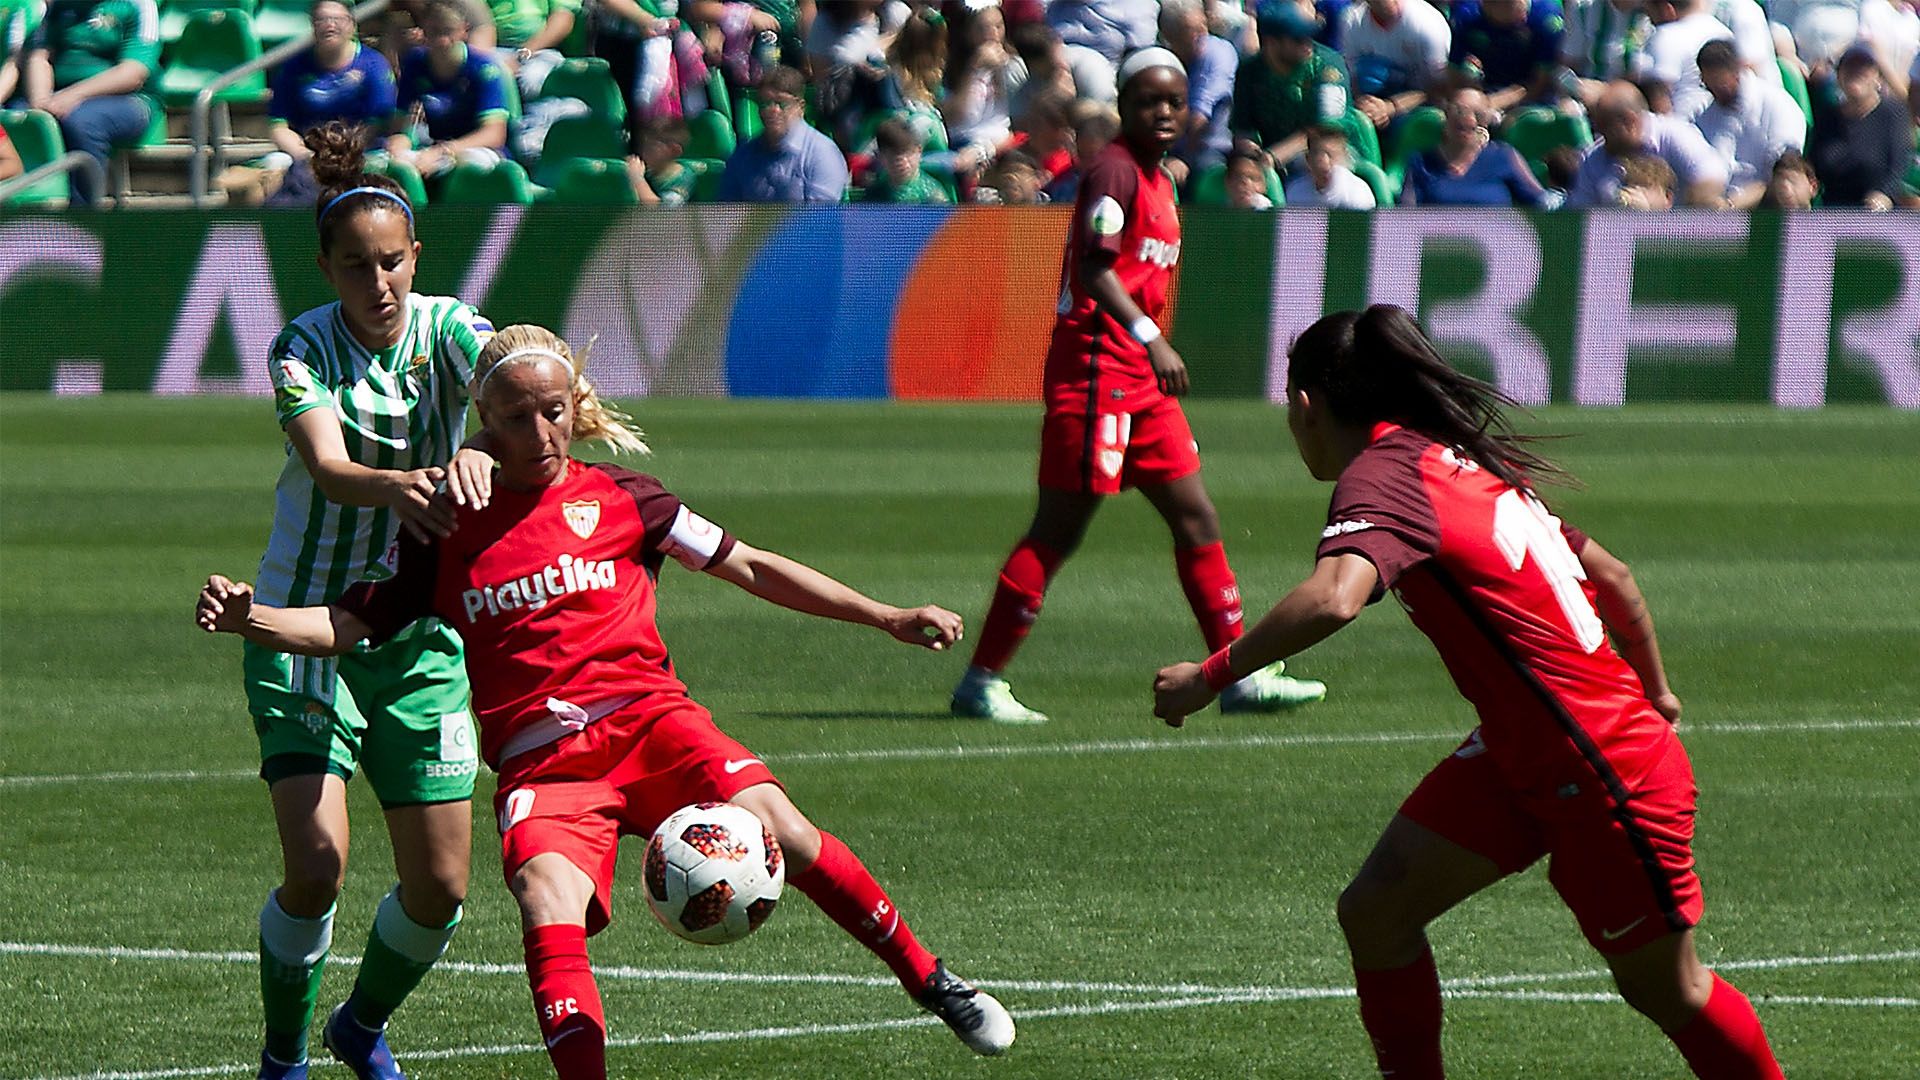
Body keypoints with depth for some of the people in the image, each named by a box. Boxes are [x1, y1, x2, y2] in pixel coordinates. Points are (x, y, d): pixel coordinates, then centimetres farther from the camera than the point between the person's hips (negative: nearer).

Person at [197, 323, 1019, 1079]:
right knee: (547, 901, -30)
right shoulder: (451, 534, 13)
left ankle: (931, 985, -7)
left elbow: (750, 568, 17)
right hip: (540, 762, 0)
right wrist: (248, 617, -6)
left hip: (645, 715, 0)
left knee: (774, 827, -24)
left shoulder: (621, 500, 12)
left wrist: (885, 618, 14)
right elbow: (349, 626, 14)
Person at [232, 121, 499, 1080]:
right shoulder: (303, 349, -11)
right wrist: (396, 486, -51)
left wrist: (479, 452, -51)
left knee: (439, 884, 2)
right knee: (316, 863, -17)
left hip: (422, 635, 3)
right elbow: (328, 467, -29)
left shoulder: (445, 328, -5)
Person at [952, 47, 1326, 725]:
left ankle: (1241, 674, 16)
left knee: (1195, 517, 11)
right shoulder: (1115, 172, -12)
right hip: (1096, 369, -10)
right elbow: (1094, 269, -24)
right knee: (1060, 528, -8)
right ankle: (982, 681, -4)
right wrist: (1149, 338, -32)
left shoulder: (1158, 179, 17)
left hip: (1142, 379, 10)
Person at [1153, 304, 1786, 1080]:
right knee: (1376, 911, 0)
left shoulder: (1382, 476, -18)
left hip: (1604, 771, -9)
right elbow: (1613, 577, 17)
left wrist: (1211, 675, -31)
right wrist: (1654, 693, 30)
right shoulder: (1460, 461, 9)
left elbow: (1333, 599, -39)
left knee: (1663, 989, 9)